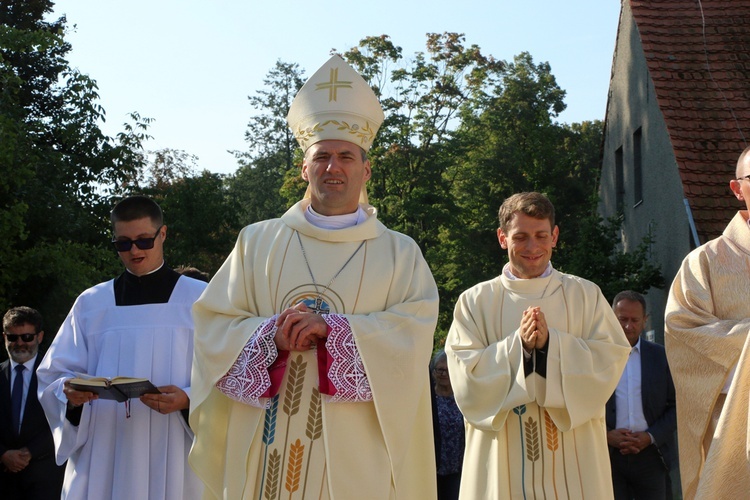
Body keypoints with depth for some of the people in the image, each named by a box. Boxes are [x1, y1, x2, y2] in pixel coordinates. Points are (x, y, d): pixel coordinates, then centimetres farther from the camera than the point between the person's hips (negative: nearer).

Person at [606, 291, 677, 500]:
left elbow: (677, 405, 6)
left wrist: (651, 436, -7)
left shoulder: (661, 356, 6)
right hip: (608, 456, -1)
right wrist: (606, 435, -9)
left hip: (650, 454, 1)